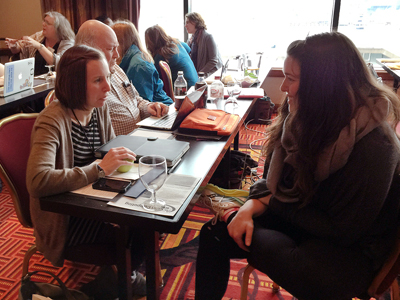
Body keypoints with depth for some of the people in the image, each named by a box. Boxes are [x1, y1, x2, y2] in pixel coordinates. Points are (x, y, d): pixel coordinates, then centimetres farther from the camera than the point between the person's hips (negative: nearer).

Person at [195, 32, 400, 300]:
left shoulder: (372, 147, -26)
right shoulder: (308, 118, -5)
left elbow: (341, 231, -21)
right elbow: (275, 178, 5)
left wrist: (272, 202, -15)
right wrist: (251, 206, -15)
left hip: (349, 248, -6)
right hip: (298, 219, 7)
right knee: (215, 231, -9)